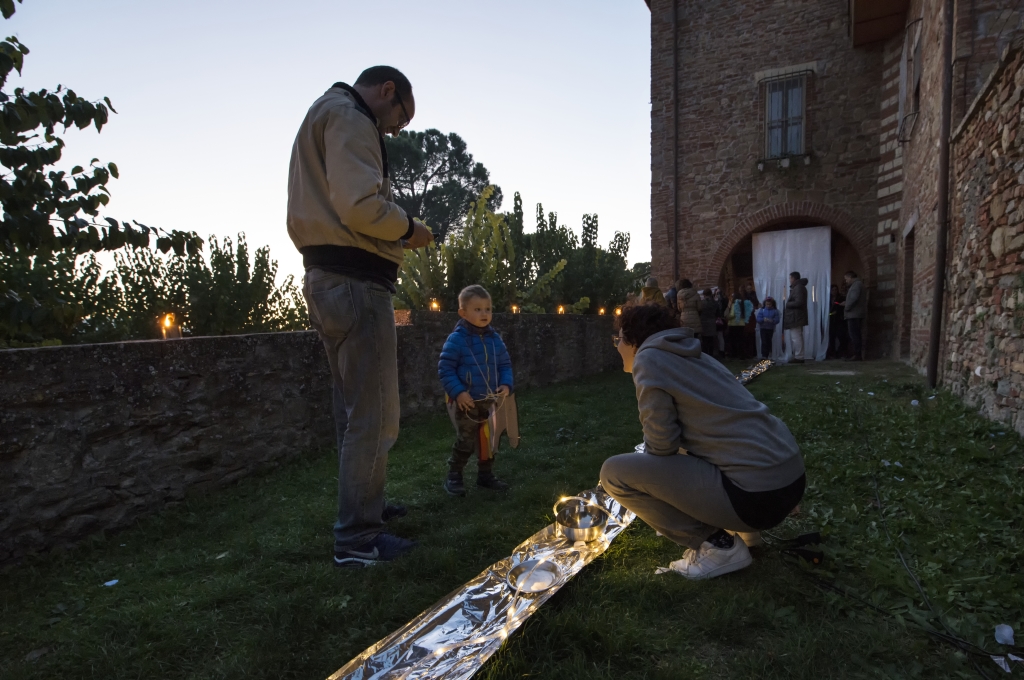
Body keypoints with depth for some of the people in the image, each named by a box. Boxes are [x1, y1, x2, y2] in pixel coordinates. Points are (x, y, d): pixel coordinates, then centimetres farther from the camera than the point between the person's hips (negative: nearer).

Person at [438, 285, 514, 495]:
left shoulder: (494, 339, 3)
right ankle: (453, 477, 18)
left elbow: (505, 364, 11)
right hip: (465, 402, -6)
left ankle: (485, 475, 32)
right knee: (466, 442, -1)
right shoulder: (456, 339, -14)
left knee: (489, 440, 15)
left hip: (490, 402, 6)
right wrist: (457, 392, -21)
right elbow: (445, 368, -13)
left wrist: (506, 384, -5)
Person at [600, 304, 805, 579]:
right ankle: (746, 526, 23)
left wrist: (642, 456, 10)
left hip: (757, 493, -9)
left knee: (614, 472, -5)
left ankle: (720, 546, 1)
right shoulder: (689, 356, 17)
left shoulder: (648, 359, -8)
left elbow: (662, 445, -9)